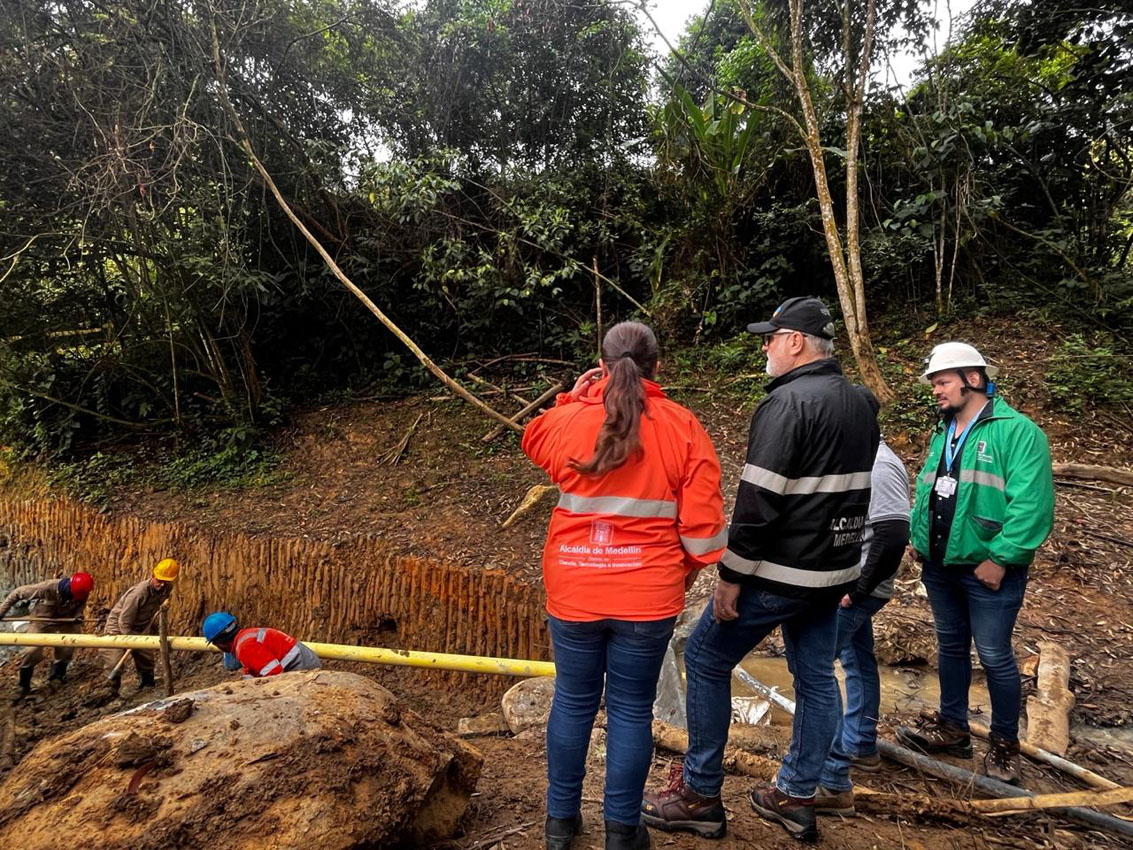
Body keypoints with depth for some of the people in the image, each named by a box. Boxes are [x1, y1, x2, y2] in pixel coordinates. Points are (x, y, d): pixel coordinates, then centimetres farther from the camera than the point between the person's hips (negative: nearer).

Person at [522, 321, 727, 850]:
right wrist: (685, 571, 10)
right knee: (631, 710, 12)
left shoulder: (567, 420, -4)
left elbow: (533, 442, 21)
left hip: (573, 591, 2)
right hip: (648, 595, -1)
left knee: (573, 701, 16)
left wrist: (571, 400, 19)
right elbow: (703, 517, -5)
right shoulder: (682, 427, -6)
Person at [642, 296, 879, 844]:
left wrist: (731, 577, -16)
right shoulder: (861, 404, 10)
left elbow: (758, 501, -22)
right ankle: (796, 798, 28)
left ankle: (699, 795, 14)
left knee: (705, 658, 4)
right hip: (835, 570, 9)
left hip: (780, 571, -9)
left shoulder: (788, 402, -18)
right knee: (816, 677, 15)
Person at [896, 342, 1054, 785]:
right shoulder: (942, 435, 11)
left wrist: (1000, 558, -21)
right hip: (940, 566, 7)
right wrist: (921, 541, 6)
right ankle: (952, 727, 33)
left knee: (994, 656, 4)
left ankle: (1005, 743, 23)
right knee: (951, 646, 18)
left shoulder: (1017, 431, -14)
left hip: (987, 570, -7)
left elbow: (1031, 504, -21)